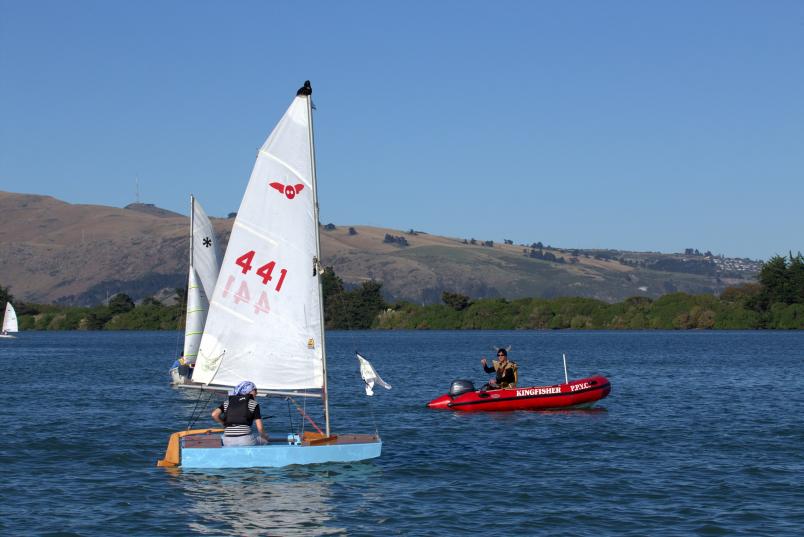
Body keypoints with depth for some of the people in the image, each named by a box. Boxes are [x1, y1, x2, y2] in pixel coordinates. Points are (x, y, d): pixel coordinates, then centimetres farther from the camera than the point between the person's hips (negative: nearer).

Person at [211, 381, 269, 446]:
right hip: (245, 440, -4)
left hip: (228, 443, 4)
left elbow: (214, 414, -1)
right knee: (264, 440, 25)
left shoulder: (227, 402, 16)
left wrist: (224, 423, 19)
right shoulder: (253, 404, 6)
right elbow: (260, 428, 2)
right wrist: (264, 437, 24)